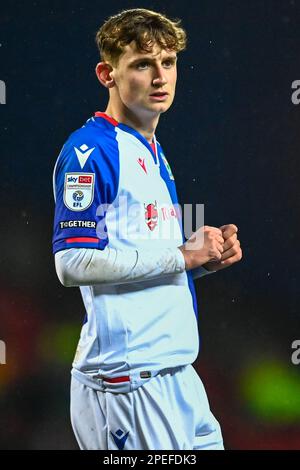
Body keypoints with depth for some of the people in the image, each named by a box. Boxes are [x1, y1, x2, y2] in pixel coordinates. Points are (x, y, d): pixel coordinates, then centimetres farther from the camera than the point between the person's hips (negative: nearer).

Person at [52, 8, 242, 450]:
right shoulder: (92, 149, -11)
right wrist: (183, 255, -15)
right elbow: (73, 263, -21)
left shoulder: (153, 154, 18)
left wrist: (208, 257, 5)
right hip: (127, 378, -9)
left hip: (177, 371, 9)